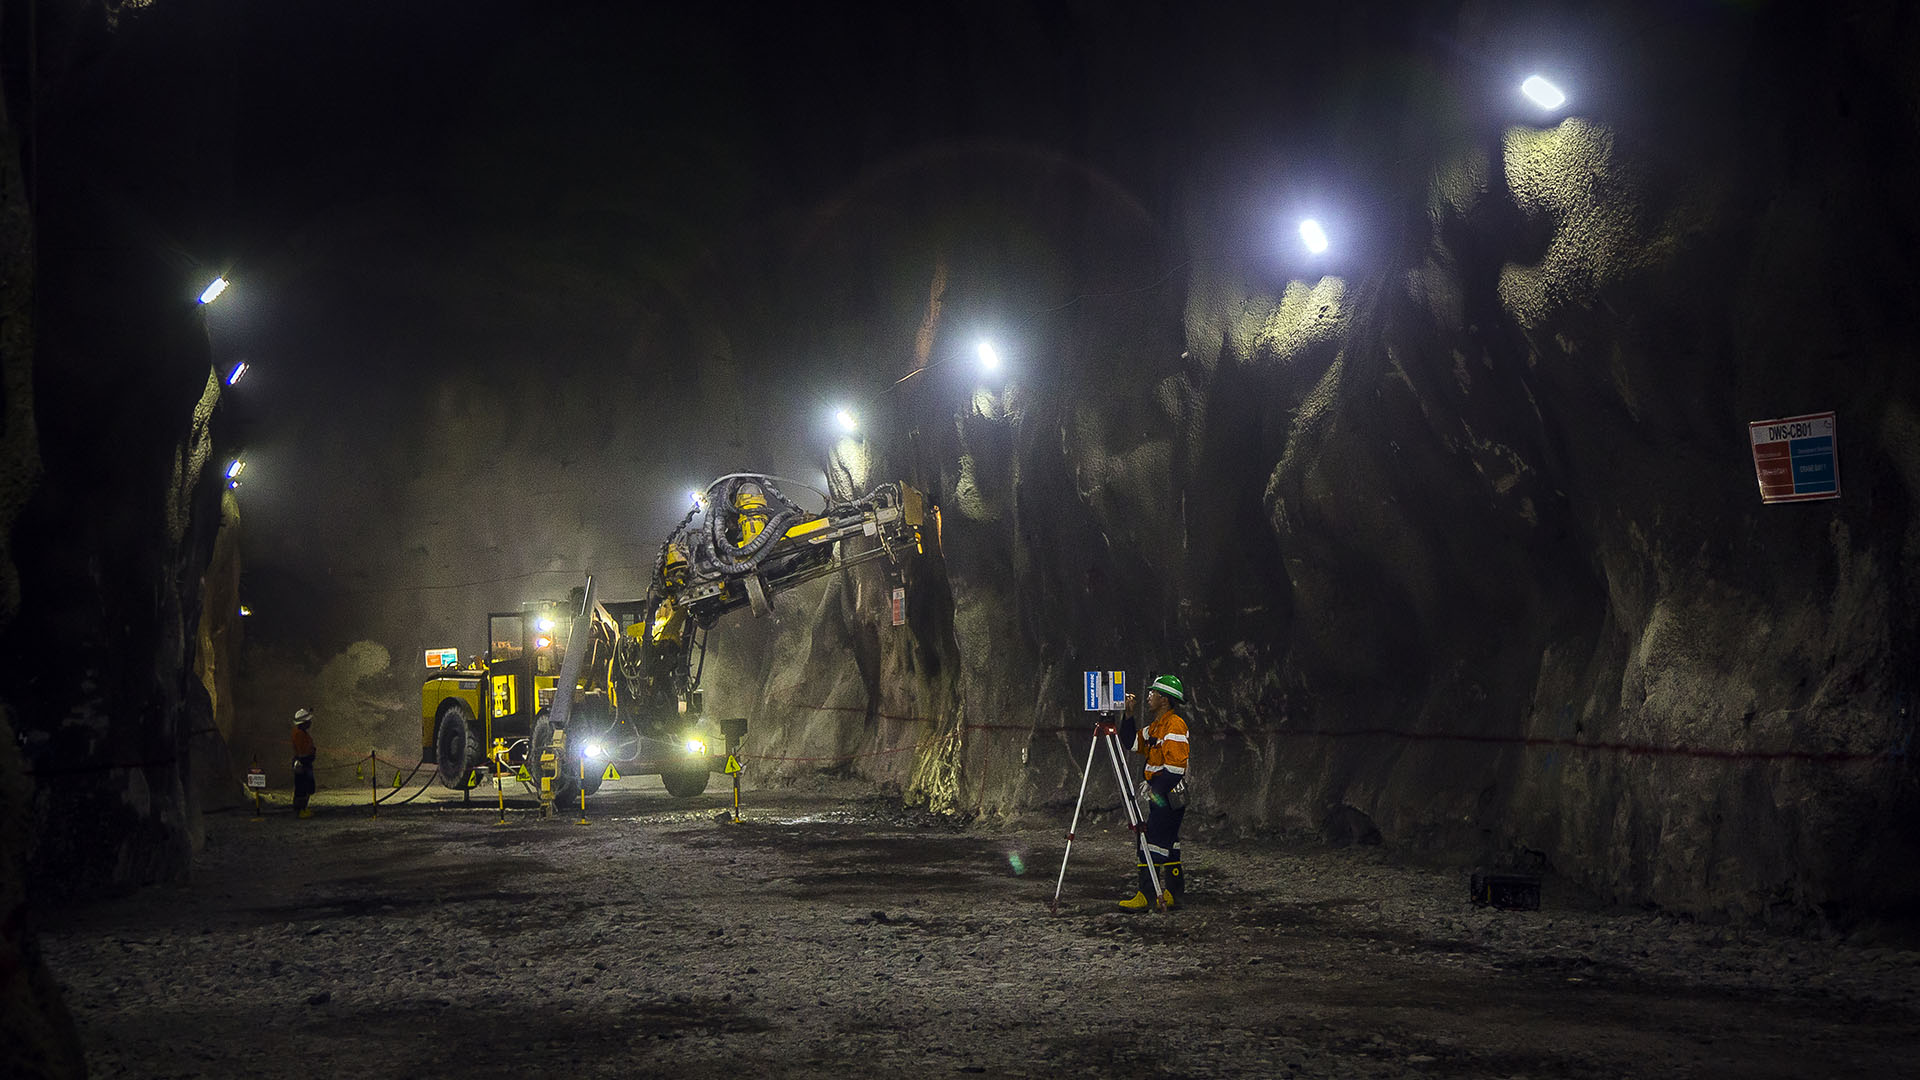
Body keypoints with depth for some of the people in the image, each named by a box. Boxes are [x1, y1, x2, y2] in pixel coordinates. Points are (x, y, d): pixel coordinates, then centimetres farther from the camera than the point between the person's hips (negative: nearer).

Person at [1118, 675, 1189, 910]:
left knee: (1151, 841, -11)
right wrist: (1128, 716, 13)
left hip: (1169, 794, -10)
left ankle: (1145, 895, -11)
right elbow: (1134, 744, 22)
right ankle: (1173, 894, 17)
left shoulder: (1175, 724, -15)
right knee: (1168, 841, 12)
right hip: (1160, 793, 10)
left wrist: (1153, 788, -21)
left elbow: (1175, 765, -21)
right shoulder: (1155, 725, 15)